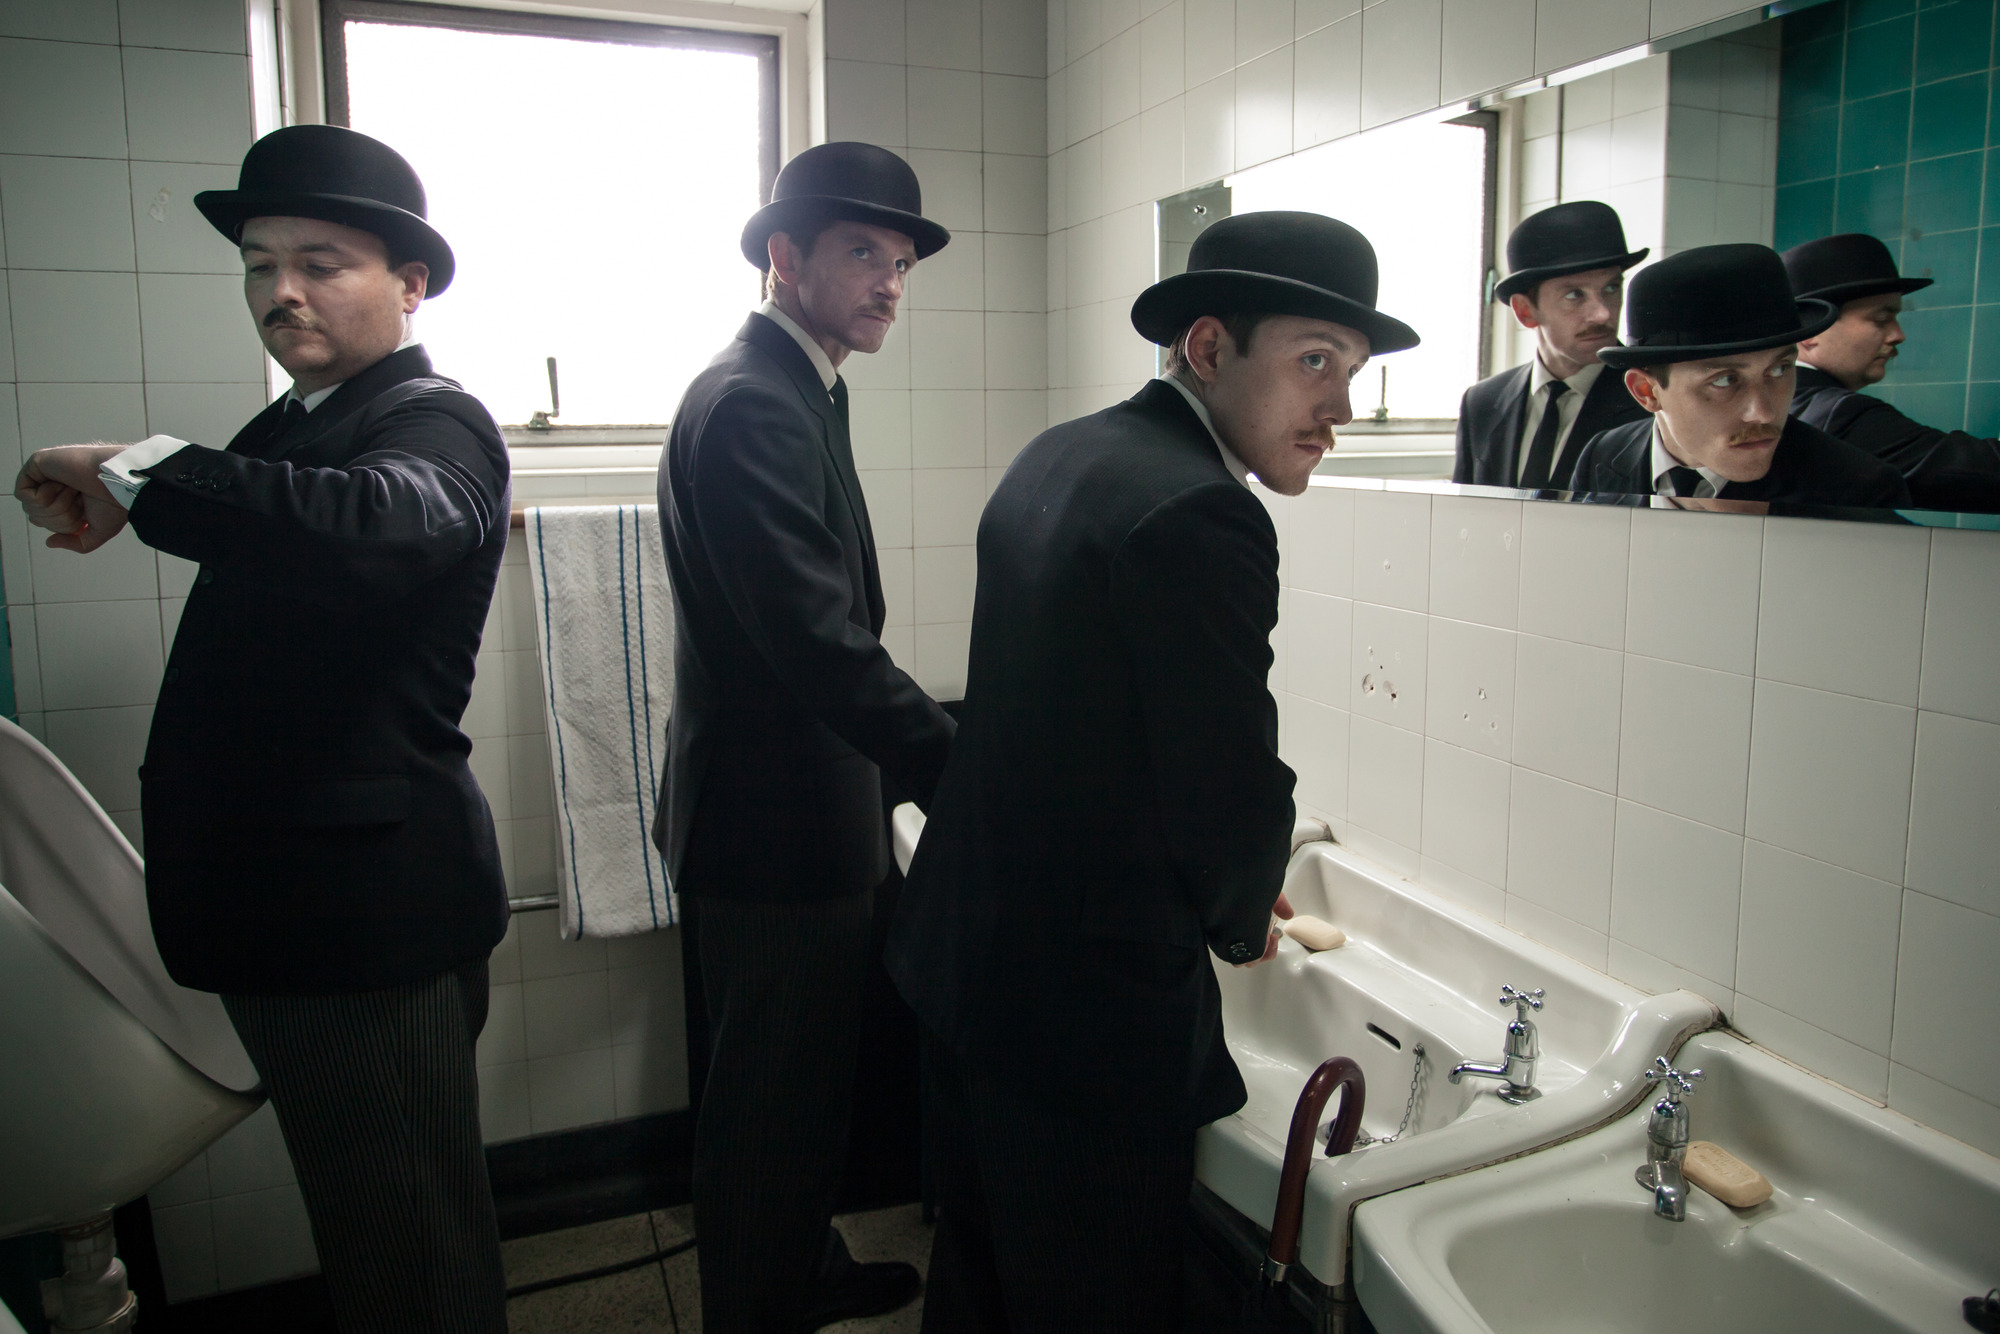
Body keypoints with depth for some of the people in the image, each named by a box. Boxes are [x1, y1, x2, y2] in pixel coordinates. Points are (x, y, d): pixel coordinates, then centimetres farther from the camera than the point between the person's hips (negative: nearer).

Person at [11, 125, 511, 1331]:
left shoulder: (436, 423, -13)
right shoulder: (288, 427, 14)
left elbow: (378, 525, -37)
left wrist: (138, 472, -28)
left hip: (369, 902, -8)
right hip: (278, 893, 9)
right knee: (365, 1213, 23)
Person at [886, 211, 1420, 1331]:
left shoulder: (1060, 454, 6)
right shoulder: (1201, 516, -24)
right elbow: (1234, 789, -21)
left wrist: (1231, 890, 15)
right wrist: (1242, 918, 3)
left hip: (962, 956, 9)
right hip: (1094, 1013, -9)